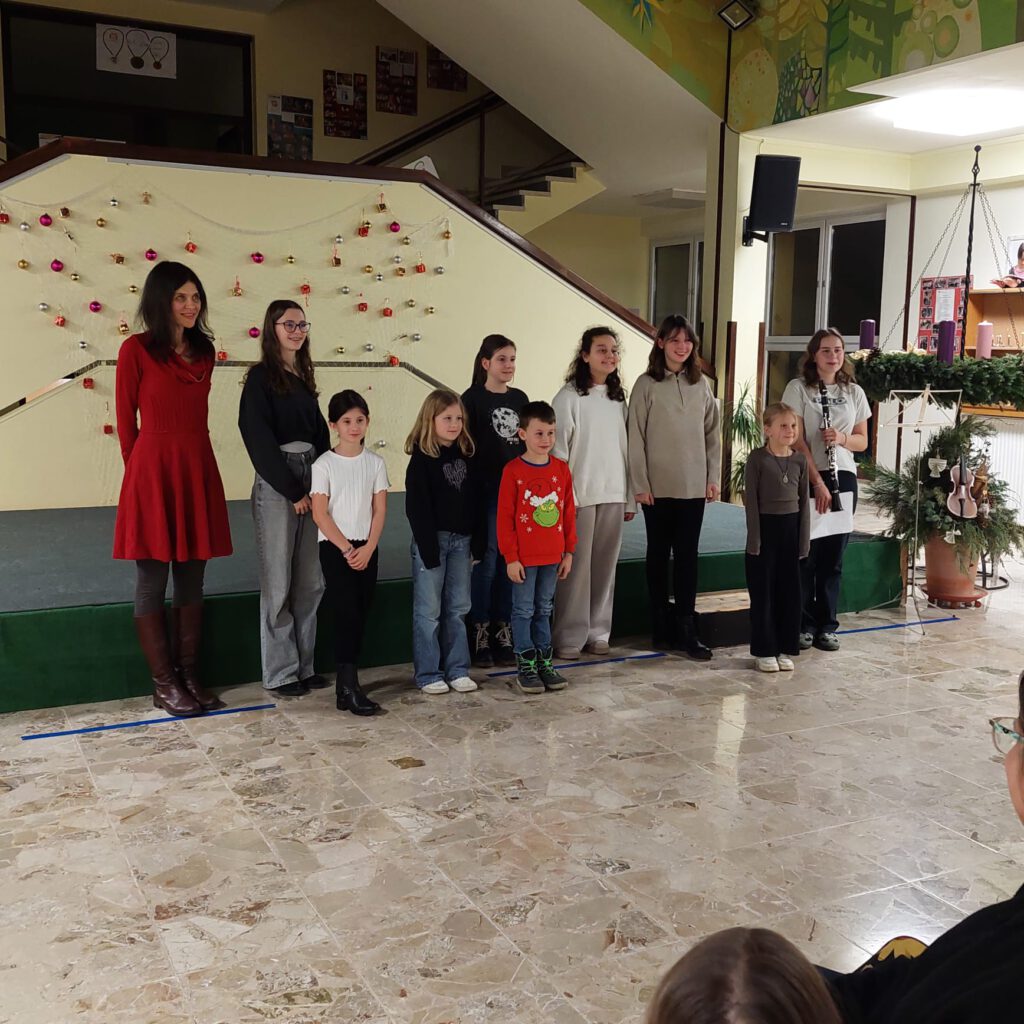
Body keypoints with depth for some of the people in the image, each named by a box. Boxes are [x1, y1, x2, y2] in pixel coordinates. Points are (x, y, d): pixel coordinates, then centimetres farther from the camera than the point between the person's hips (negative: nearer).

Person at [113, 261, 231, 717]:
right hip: (153, 472, -5)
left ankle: (189, 676, 17)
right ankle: (164, 684, 9)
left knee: (192, 579, 9)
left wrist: (188, 458, 11)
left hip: (198, 470, 6)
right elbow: (126, 419, 0)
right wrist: (142, 469, 5)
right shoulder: (136, 349, -4)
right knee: (152, 581, 1)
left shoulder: (203, 351, 12)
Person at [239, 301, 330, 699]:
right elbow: (259, 439, -11)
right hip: (275, 484, -7)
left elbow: (319, 432, 14)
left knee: (310, 582, 9)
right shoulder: (261, 377, -6)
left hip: (311, 479, 7)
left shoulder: (304, 377, 15)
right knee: (279, 582, -1)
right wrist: (293, 490, -12)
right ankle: (281, 672, 8)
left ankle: (304, 664, 18)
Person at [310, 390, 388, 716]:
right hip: (334, 547, -4)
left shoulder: (375, 463, 5)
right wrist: (347, 549, -12)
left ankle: (345, 684, 15)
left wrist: (368, 548, -8)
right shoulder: (324, 465, -4)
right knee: (347, 613, -10)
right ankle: (349, 688, -7)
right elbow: (320, 514, -8)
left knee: (360, 615, 5)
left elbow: (379, 510, 3)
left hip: (366, 548, 4)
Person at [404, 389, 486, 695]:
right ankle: (428, 674, 10)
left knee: (458, 609, 11)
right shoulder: (421, 458, -7)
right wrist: (428, 549, -16)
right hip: (432, 540, -5)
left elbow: (475, 501, 11)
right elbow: (417, 507, -11)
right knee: (429, 611, 2)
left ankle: (457, 669, 20)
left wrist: (478, 541, 6)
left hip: (462, 540, 5)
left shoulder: (465, 455, 9)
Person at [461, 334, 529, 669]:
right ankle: (479, 635, 9)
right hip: (486, 491, -5)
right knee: (487, 561, -3)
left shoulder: (520, 398, 12)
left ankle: (503, 633, 17)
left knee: (510, 562, 7)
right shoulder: (473, 398, -3)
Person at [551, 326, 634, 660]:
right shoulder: (569, 397, -5)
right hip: (580, 494, -5)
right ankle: (569, 637, 7)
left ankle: (597, 632, 20)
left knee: (605, 567, 9)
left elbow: (625, 448, 13)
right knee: (576, 568, -1)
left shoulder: (619, 398, 12)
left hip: (613, 495, 5)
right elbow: (558, 450, -7)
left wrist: (630, 498, 10)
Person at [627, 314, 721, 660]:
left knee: (687, 555, 3)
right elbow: (636, 437, -5)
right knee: (659, 554, 8)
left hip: (694, 485, 2)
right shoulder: (646, 384, -3)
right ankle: (661, 625, 18)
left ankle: (685, 629, 7)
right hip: (658, 486, -2)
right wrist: (640, 484, -9)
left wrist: (714, 477, 3)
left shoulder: (701, 384, 6)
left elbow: (713, 433, 8)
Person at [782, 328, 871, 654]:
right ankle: (803, 625, 11)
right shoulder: (798, 388, -3)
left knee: (833, 557, 7)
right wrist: (817, 482, -16)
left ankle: (827, 626, 16)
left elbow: (862, 441, 12)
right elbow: (797, 439, -9)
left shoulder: (854, 392, 9)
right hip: (806, 479, -3)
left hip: (843, 479, 4)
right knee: (805, 555, 0)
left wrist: (842, 438, -11)